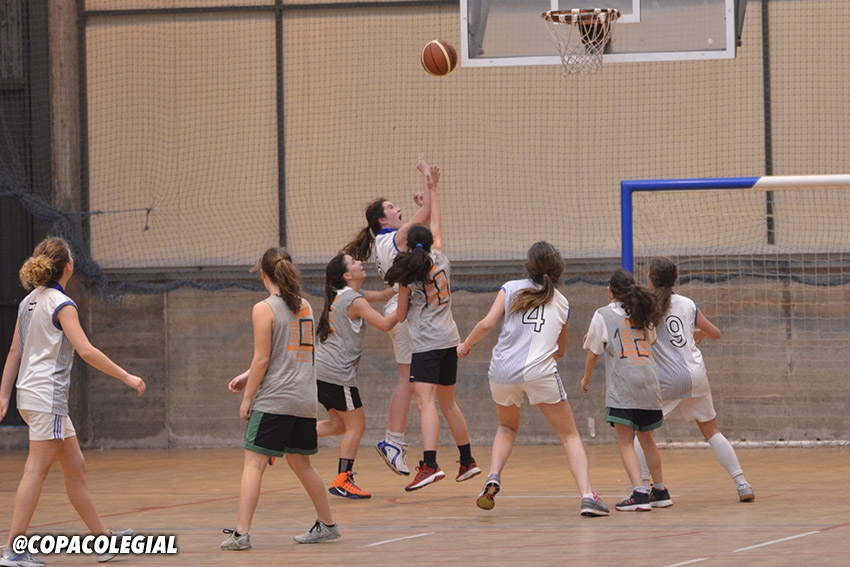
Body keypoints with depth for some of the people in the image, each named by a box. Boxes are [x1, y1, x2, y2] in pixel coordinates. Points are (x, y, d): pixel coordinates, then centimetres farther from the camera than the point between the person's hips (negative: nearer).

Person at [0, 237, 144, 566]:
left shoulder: (29, 302, 12)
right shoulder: (61, 304, -12)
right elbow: (86, 351, -20)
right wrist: (126, 377, -15)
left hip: (30, 392, 9)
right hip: (47, 395, -9)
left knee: (75, 468, 14)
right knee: (36, 471, -9)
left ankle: (103, 539, 20)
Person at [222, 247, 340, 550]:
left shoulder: (264, 309, -9)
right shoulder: (304, 306, 12)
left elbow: (262, 359, -12)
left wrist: (247, 398, -4)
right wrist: (249, 376, 21)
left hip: (273, 400, -7)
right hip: (305, 398, 7)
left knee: (254, 463, -8)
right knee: (300, 462, 22)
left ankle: (241, 533, -17)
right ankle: (327, 525, 30)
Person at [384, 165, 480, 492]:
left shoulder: (407, 278, -6)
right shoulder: (441, 262, 6)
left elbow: (400, 316, 1)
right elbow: (437, 226, 20)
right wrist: (432, 189, 27)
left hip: (425, 344, -6)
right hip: (449, 342, 7)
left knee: (426, 403, -17)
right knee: (448, 404, 20)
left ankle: (430, 465, -32)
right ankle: (467, 461, 27)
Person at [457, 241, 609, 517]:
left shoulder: (511, 288, 9)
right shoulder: (561, 303, 17)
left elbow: (487, 324, -2)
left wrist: (465, 345, 15)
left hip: (503, 370, 1)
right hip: (540, 371, -1)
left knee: (507, 426, 28)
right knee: (569, 435, 7)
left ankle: (493, 477, 6)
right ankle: (587, 496, -10)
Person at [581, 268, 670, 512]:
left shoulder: (603, 315, 1)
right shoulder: (643, 314, 15)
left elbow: (593, 353, 5)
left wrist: (586, 379, 23)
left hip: (622, 383, -5)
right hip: (649, 382, 5)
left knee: (625, 442, -7)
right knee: (646, 439, 20)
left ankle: (639, 493, -21)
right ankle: (660, 492, 26)